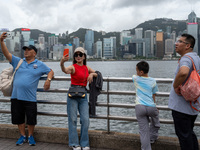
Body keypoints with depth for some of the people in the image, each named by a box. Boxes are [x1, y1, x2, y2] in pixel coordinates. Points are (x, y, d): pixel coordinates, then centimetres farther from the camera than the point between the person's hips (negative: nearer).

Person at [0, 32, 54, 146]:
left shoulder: (40, 65, 6)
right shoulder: (18, 61, 10)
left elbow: (50, 71, 8)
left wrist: (48, 80, -12)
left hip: (30, 98, -2)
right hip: (16, 97, 3)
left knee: (31, 119, 3)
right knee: (19, 118, 10)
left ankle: (31, 136, 23)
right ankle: (23, 136, 27)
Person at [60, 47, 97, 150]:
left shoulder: (87, 68, 11)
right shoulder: (73, 67, -6)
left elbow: (97, 74, 22)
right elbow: (65, 70, -29)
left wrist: (92, 74, -1)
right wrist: (62, 63, -50)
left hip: (83, 95, 5)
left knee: (85, 120, 2)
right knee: (73, 119, -1)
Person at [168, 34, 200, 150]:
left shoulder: (186, 58, -18)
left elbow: (183, 72, -41)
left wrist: (175, 86, -24)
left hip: (181, 106, -10)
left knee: (183, 135, 1)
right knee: (190, 133, 21)